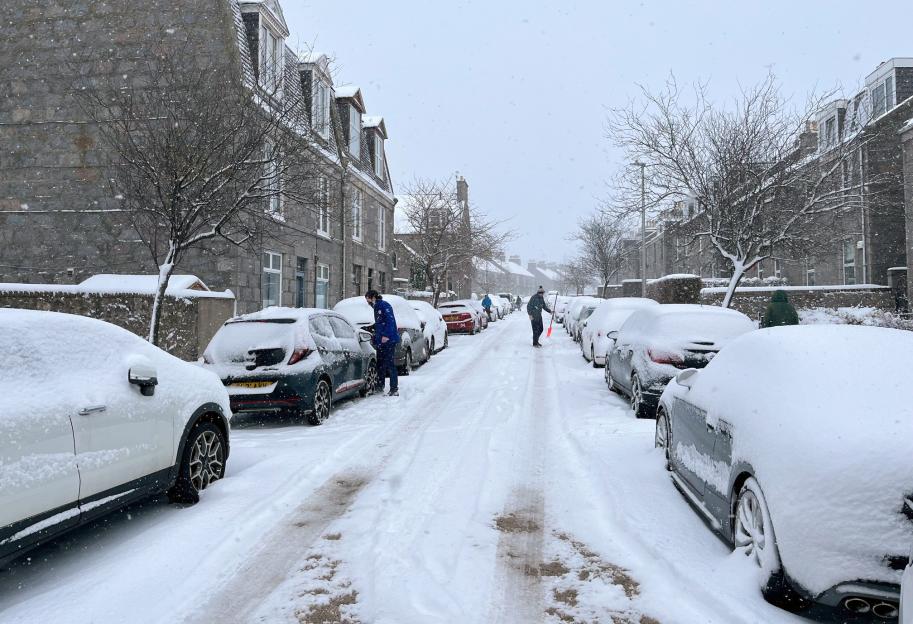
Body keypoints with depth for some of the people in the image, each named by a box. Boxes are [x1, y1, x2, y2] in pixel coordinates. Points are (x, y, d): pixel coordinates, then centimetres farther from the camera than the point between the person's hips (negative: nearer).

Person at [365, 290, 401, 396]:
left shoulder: (384, 305, -8)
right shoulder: (377, 308, 21)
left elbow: (390, 320, -19)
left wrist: (386, 335, -24)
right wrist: (376, 338, 23)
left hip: (389, 340, -10)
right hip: (380, 341, 10)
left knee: (390, 364, -10)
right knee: (380, 364, 14)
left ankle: (394, 389, -10)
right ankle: (380, 387, 23)